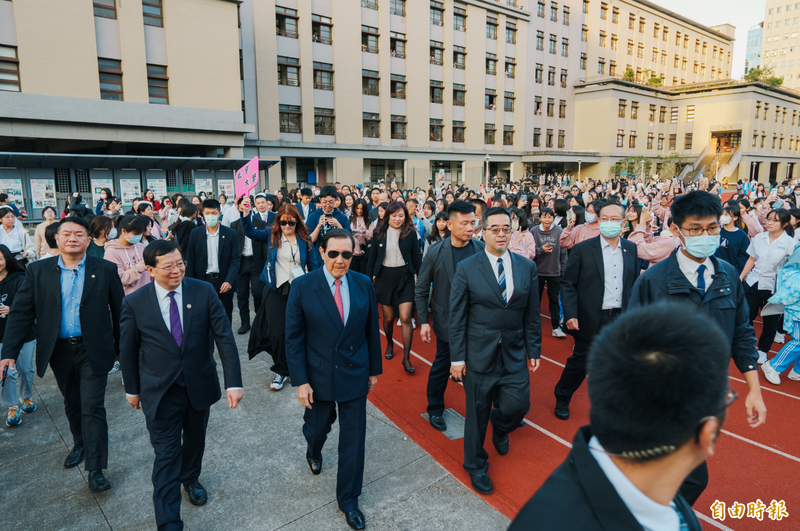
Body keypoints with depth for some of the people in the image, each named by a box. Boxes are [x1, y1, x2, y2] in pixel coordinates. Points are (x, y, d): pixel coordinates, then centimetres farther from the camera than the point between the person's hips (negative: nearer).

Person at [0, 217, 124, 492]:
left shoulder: (105, 270, -7)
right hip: (59, 351, 3)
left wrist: (124, 349, 1)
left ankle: (95, 469, 9)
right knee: (72, 405, 21)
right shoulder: (38, 271, -1)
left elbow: (119, 311, -2)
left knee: (93, 408, -1)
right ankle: (80, 444, 46)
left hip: (93, 351, -3)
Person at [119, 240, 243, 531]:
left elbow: (224, 337, -12)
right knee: (166, 456, 3)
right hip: (160, 393, -2)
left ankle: (190, 478, 53)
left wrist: (234, 382, -17)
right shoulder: (135, 304, -11)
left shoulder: (204, 292, -11)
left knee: (195, 440, 23)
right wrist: (132, 389, 11)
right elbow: (128, 350, 2)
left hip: (199, 386, 2)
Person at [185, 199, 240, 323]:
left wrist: (229, 281, -15)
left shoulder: (230, 233, 0)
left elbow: (235, 260, -2)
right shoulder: (195, 234, 4)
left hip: (224, 283, 0)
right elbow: (190, 262, 4)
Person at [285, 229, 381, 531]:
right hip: (318, 375, -1)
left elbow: (372, 330, 3)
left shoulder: (364, 284, -5)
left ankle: (348, 498, 31)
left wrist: (374, 369, 7)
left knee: (353, 438, 9)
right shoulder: (302, 287, -13)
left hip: (355, 374, 1)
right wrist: (300, 381, -11)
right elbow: (294, 338, -9)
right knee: (317, 426, 21)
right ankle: (313, 451, 59)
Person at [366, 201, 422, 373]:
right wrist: (369, 279, 4)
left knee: (405, 318, -8)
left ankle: (406, 357, 4)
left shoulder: (411, 233, -1)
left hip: (405, 277, -1)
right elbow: (372, 257, 6)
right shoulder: (379, 233, 2)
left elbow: (416, 257, 4)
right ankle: (389, 343, 39)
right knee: (388, 317, 10)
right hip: (384, 277, 2)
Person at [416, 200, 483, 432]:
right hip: (447, 322, -2)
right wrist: (423, 321, -6)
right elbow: (421, 290, -3)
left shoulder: (482, 249, -6)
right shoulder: (435, 253, -10)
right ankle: (435, 409, 35)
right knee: (441, 367, 12)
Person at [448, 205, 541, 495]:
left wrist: (534, 350, 6)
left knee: (518, 406, 4)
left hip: (514, 354, 3)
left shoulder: (527, 267, 2)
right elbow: (456, 318, -6)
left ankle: (499, 427, 43)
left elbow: (532, 315, 7)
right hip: (479, 355, -2)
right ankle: (476, 465, 34)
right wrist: (456, 358, -7)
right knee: (477, 413, 9)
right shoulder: (466, 269, -7)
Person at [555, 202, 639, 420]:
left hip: (621, 320, 3)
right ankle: (562, 399, 31)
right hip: (591, 320, -3)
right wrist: (570, 314, -15)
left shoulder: (631, 249, 5)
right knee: (579, 362, 9)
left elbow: (634, 284, 10)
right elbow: (568, 284, -7)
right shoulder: (582, 249, -6)